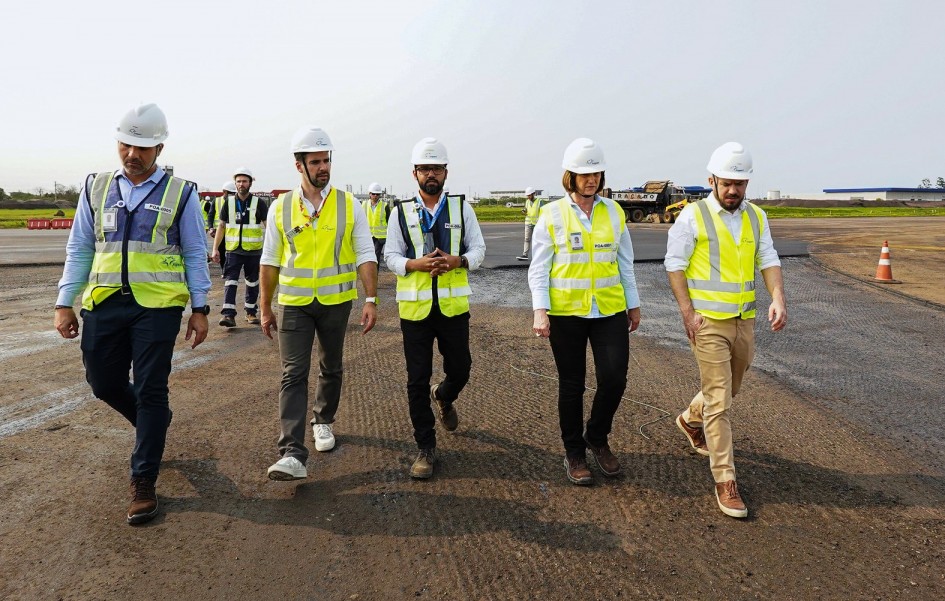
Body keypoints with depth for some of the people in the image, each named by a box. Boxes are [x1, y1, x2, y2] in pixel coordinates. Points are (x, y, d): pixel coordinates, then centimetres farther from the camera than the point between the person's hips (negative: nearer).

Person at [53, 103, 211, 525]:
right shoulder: (96, 188, 9)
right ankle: (155, 425, 41)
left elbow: (196, 255, 2)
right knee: (104, 383, 11)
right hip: (104, 304, 4)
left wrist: (200, 309, -2)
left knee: (150, 391, -1)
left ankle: (143, 482, 11)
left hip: (157, 305, -4)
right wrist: (65, 303, 6)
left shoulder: (180, 193, 1)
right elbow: (79, 250, 12)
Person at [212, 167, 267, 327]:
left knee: (252, 282, 10)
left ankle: (251, 312, 23)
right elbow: (221, 226, 9)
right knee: (230, 281, -8)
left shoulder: (259, 203, 0)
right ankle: (228, 314, -11)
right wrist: (215, 249, 3)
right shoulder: (228, 203, 5)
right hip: (233, 249, 1)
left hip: (254, 250, -1)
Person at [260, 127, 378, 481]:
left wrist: (371, 300, -10)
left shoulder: (348, 204, -2)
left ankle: (323, 421, 40)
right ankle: (293, 454, -12)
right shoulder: (281, 207, 0)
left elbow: (365, 255, -3)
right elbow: (270, 260, 6)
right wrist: (265, 307, 7)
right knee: (293, 375, -8)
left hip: (336, 301, 1)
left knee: (331, 369, 16)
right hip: (294, 303, 0)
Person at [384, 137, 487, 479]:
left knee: (460, 371, 10)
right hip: (415, 307, -1)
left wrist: (456, 261, -17)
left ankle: (444, 398, 47)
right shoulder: (401, 212, 3)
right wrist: (417, 264, -18)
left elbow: (478, 250, 4)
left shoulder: (461, 208, 5)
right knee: (417, 381, 3)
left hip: (453, 306, 1)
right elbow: (391, 256, 2)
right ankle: (426, 448, 17)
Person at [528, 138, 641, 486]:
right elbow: (539, 268, -3)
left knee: (614, 379, -2)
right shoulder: (551, 215, -3)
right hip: (566, 312, -2)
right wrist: (540, 311, -12)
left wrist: (633, 304, 14)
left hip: (610, 310, 3)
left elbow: (625, 262, 13)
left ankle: (597, 438, 26)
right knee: (571, 386, 8)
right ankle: (574, 454, 26)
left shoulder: (613, 212, 6)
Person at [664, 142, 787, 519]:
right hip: (708, 322, -6)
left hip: (744, 321, 6)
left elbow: (768, 260, 5)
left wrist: (778, 299, -12)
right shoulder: (693, 216, -7)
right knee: (719, 401, -6)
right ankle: (725, 481, 1)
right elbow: (675, 263, -7)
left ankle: (690, 420, 51)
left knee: (729, 389, 21)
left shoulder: (756, 217, 9)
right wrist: (687, 311, -13)